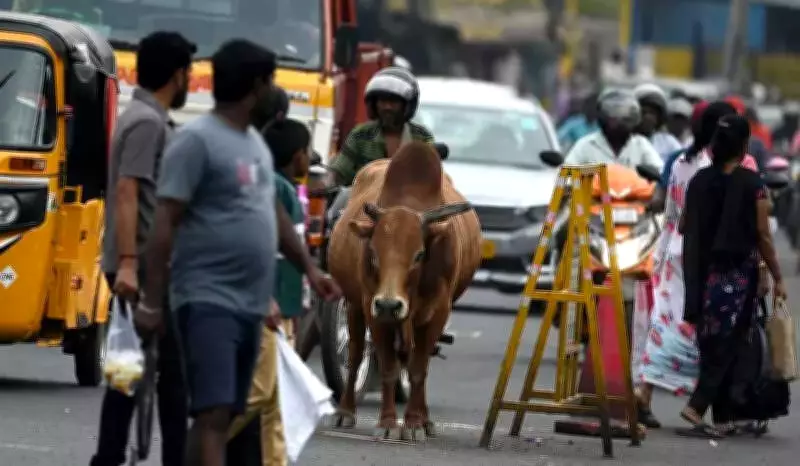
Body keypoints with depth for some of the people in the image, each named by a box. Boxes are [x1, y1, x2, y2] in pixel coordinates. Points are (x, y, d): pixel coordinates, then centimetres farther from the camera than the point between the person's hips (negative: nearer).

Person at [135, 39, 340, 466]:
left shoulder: (256, 142, 16)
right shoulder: (197, 140, -12)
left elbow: (273, 213, 28)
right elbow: (165, 223, -14)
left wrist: (309, 268, 23)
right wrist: (151, 300, -17)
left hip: (251, 303, 9)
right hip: (208, 300, -9)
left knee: (223, 414, 10)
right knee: (214, 411, -16)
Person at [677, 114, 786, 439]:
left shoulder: (699, 181, 2)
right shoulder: (752, 184, -9)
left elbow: (683, 228, 12)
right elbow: (763, 236, -8)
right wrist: (778, 278, 1)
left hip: (702, 274, 4)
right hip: (738, 275, -4)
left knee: (712, 346, 12)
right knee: (727, 347, -1)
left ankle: (723, 420, 16)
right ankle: (697, 407, -17)